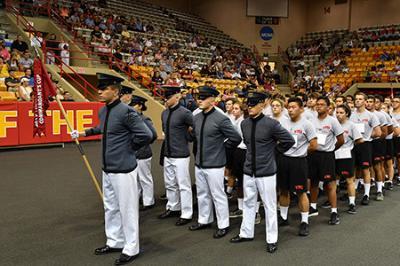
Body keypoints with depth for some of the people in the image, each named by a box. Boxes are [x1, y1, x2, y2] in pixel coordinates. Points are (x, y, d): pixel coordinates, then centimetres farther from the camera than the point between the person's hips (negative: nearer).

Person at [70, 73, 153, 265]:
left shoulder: (126, 112, -19)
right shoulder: (103, 111, 7)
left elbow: (145, 135, -22)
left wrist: (129, 148, -10)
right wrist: (85, 133, 28)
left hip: (123, 170, -9)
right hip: (107, 169, 9)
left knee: (127, 209, 3)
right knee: (110, 208, 20)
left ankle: (131, 249, 19)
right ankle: (115, 242, 37)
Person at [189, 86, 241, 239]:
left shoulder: (220, 119, -16)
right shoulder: (196, 118, 4)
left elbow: (236, 138, -14)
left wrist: (222, 147, -5)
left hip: (214, 165, -7)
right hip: (199, 164, 7)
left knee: (218, 196, 4)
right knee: (202, 194, 18)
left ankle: (223, 226, 18)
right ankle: (204, 220, 35)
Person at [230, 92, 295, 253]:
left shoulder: (271, 124, -15)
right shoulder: (244, 123, 3)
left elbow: (289, 140, -9)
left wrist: (274, 150, -1)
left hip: (266, 172, -5)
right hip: (249, 171, 6)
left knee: (269, 206, 7)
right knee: (248, 203, 17)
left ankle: (272, 239, 20)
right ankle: (246, 233, 33)